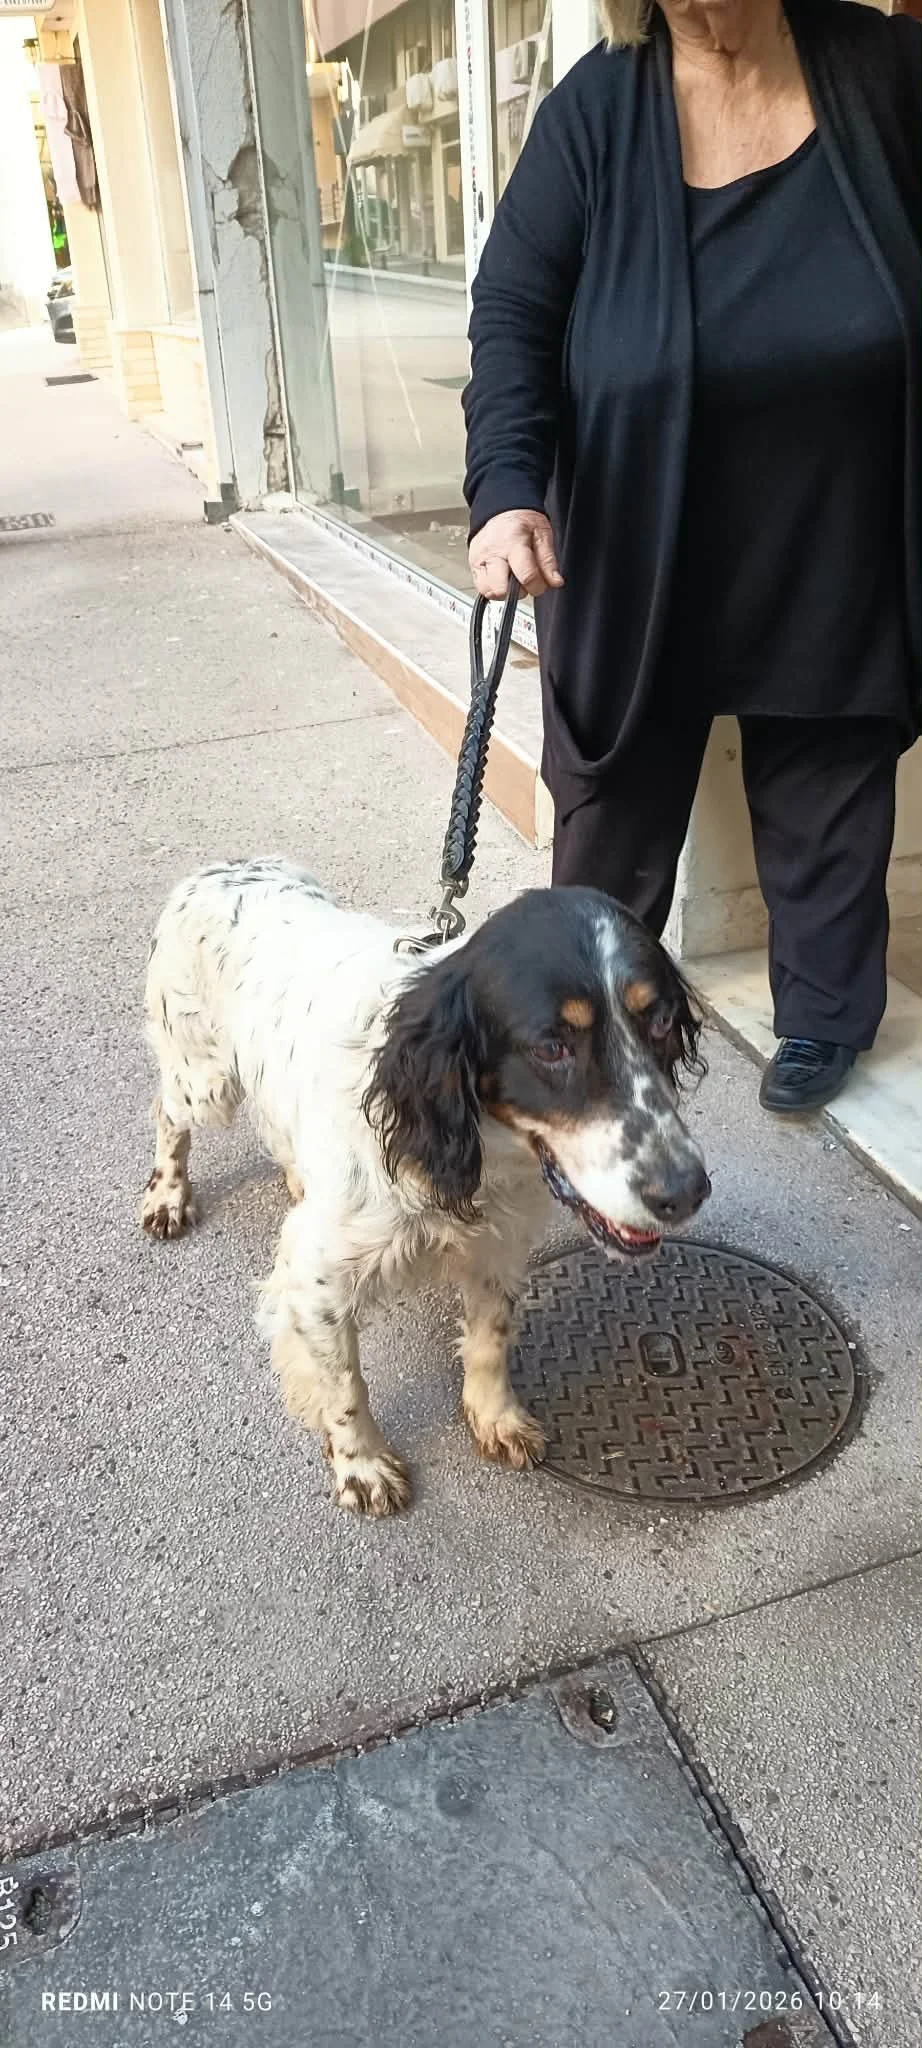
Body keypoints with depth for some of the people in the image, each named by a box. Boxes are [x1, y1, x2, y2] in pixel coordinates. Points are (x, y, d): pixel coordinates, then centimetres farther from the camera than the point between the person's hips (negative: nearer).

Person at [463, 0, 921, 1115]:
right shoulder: (597, 108, -4)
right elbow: (512, 311, -11)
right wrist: (509, 487, -27)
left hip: (832, 558, 1)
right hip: (639, 558, -1)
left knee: (825, 797, 12)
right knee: (619, 800, 9)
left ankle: (824, 1011, 31)